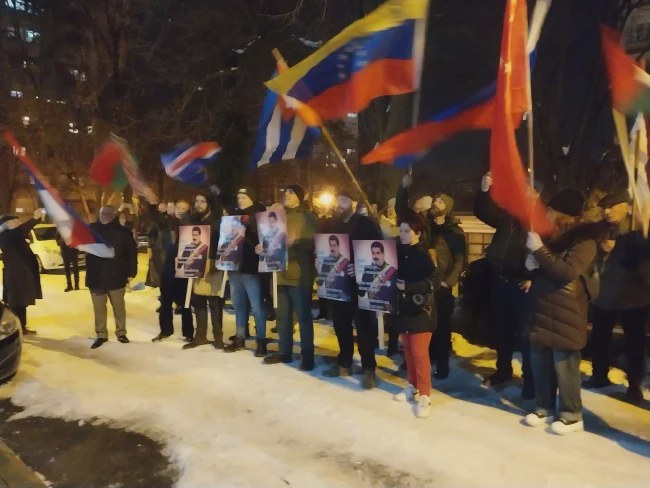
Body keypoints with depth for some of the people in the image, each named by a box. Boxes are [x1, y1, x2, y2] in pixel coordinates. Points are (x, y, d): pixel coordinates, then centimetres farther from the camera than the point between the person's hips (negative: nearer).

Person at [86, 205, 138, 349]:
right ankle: (101, 335, 23)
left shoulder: (122, 231, -4)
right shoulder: (91, 229, 3)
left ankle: (121, 333, 24)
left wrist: (131, 272, -7)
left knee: (119, 306, 10)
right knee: (99, 308, 11)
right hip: (96, 277, 2)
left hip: (116, 277, -2)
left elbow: (132, 252, -4)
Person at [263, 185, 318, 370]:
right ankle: (284, 351, 22)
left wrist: (295, 241, -25)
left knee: (303, 315, -3)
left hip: (299, 274, -6)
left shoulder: (307, 217, 1)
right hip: (281, 272, 6)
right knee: (282, 314, 11)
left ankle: (307, 356, 5)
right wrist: (263, 246, 2)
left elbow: (314, 242, -10)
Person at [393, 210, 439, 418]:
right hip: (404, 308, 6)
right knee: (408, 350, 15)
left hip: (421, 311, -6)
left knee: (419, 353, -2)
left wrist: (408, 286, -24)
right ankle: (413, 386, 30)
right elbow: (395, 275, 14)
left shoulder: (422, 254, -13)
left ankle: (424, 396, 8)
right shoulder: (400, 252, 3)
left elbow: (434, 282, -21)